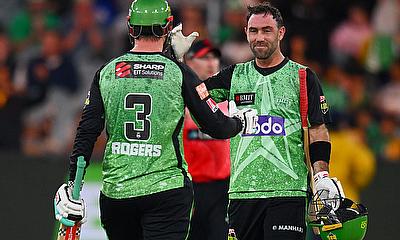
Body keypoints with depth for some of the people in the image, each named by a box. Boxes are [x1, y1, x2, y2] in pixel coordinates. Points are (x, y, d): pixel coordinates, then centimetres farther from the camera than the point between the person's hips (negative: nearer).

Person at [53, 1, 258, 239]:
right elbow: (217, 128, -1)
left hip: (116, 192, 3)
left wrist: (73, 184, 4)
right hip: (167, 189, -3)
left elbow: (86, 134, 1)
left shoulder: (106, 73, 4)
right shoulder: (179, 73, -2)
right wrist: (242, 122, 20)